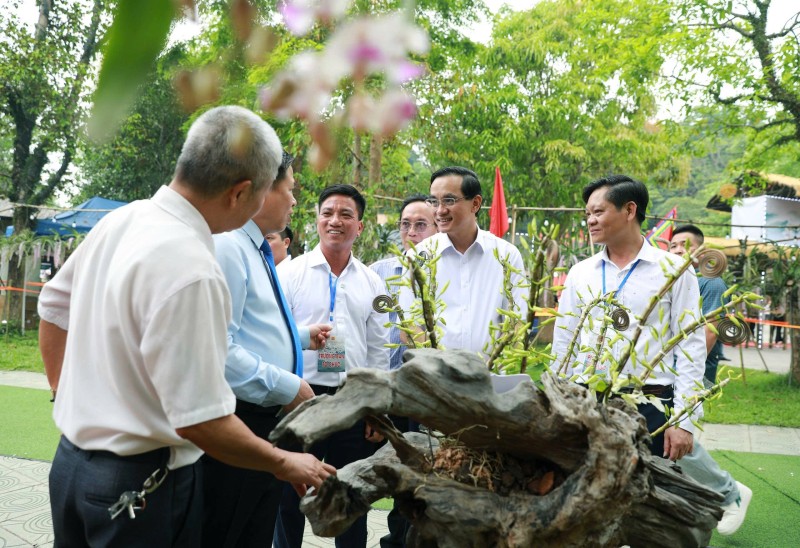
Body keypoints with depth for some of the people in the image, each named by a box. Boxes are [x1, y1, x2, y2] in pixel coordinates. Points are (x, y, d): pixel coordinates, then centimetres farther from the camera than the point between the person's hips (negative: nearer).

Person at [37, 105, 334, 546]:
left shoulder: (121, 218, -2)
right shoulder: (191, 270, -28)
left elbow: (53, 308, 12)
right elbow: (200, 421, -26)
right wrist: (285, 465, -12)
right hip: (142, 483, -8)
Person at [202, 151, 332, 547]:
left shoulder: (257, 250, 13)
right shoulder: (228, 247, -18)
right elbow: (218, 348, -28)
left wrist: (302, 336, 26)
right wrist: (285, 386, -21)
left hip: (268, 420, 10)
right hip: (237, 423, -10)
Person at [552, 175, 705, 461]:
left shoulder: (673, 270, 0)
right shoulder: (580, 273, 9)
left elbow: (691, 347, -2)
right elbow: (563, 347, 13)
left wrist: (684, 421, -8)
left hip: (649, 407, -3)